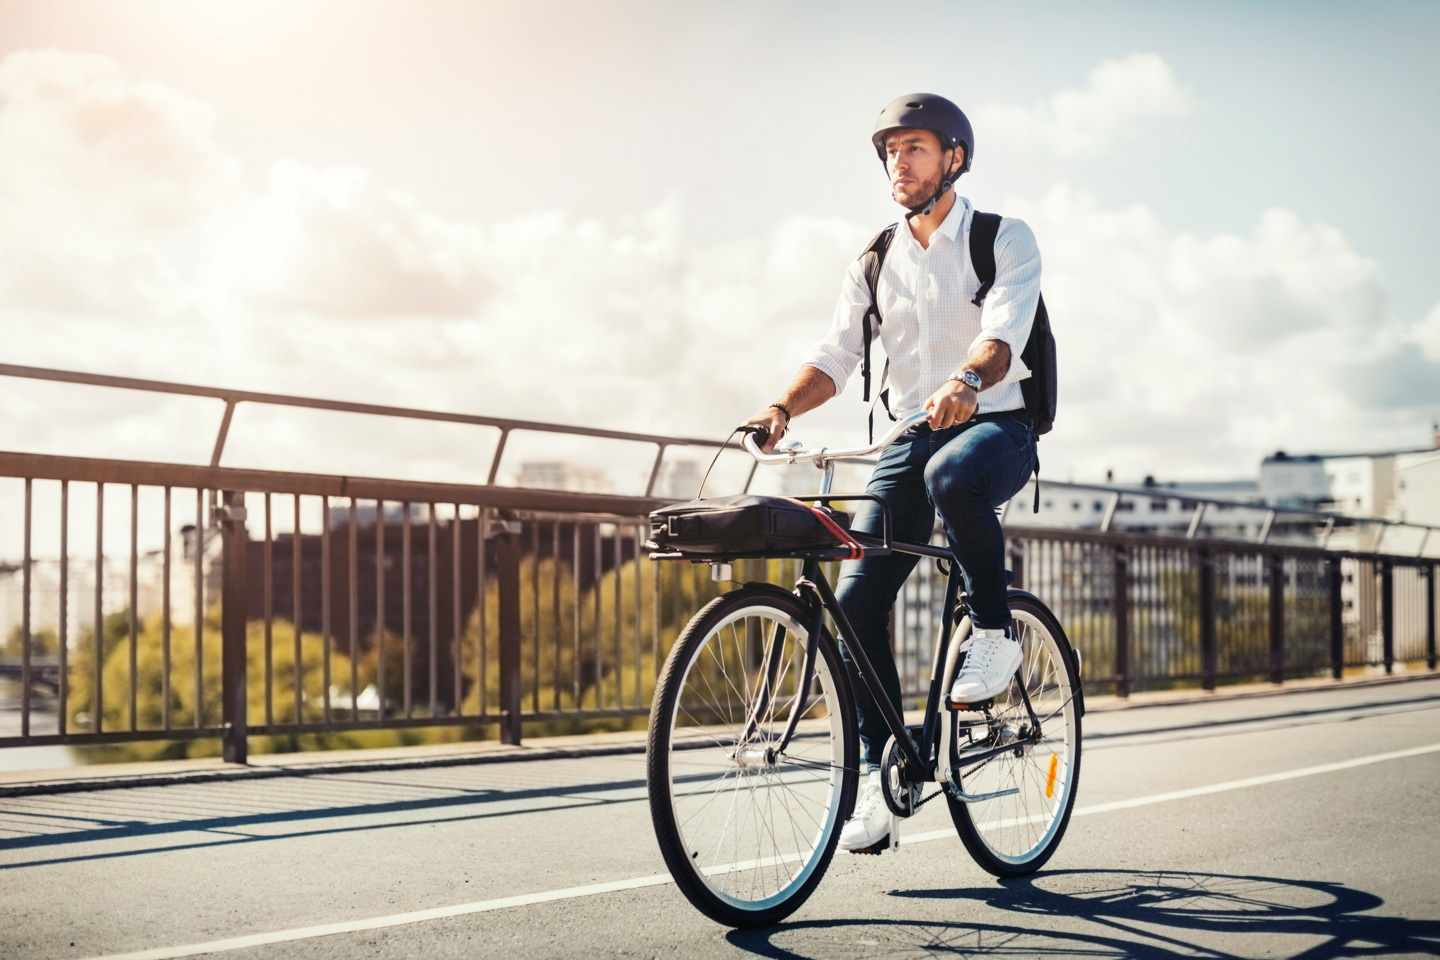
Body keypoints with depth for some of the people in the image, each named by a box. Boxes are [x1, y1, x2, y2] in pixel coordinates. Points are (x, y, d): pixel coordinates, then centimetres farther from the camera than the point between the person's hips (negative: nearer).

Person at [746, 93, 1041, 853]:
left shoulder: (1004, 241, -2)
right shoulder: (875, 261, 11)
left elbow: (1004, 333, -20)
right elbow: (834, 354, 0)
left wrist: (967, 382, -43)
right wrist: (783, 406, -21)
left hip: (995, 426, -4)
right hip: (908, 439, 4)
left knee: (952, 474, -41)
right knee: (856, 601, -10)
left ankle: (994, 632, -17)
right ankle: (881, 776, 0)